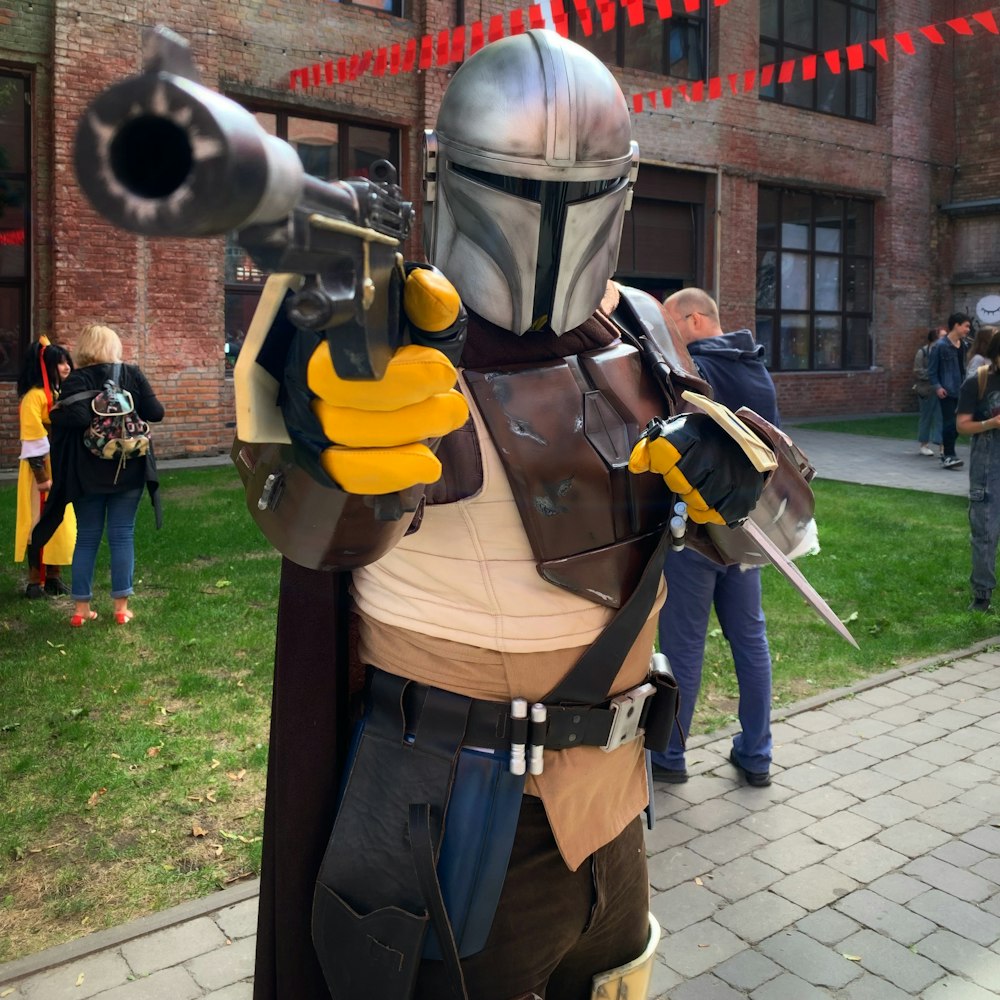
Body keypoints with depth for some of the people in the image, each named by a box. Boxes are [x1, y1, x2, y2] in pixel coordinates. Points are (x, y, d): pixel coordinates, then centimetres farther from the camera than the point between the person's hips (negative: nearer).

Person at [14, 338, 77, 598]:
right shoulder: (34, 396, -14)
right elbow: (32, 441, -18)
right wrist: (41, 476, -20)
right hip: (43, 469, -8)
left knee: (62, 523, 12)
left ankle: (54, 576, 22)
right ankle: (35, 582, 6)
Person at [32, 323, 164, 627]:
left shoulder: (76, 380, -7)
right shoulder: (133, 373, -1)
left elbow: (76, 418, -23)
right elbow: (155, 413, -3)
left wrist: (55, 414, -3)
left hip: (88, 473, -1)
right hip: (129, 469, 1)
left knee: (86, 537, 8)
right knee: (122, 535, 6)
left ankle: (81, 608, 13)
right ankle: (121, 607, 8)